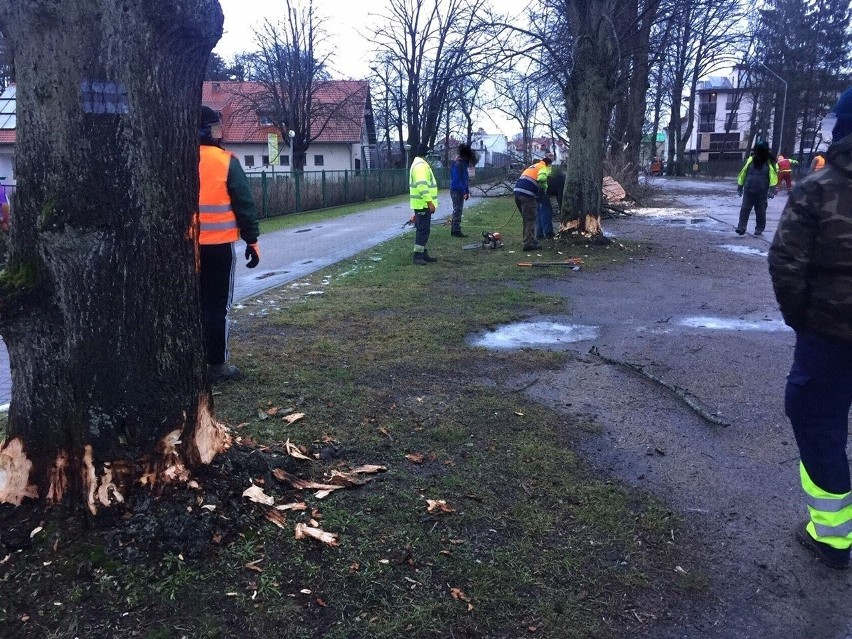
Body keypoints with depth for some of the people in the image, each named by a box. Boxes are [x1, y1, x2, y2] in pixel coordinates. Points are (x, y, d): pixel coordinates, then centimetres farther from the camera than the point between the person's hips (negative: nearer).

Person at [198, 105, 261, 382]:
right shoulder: (226, 162, -7)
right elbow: (244, 204, -6)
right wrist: (252, 240, 1)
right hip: (218, 245, -4)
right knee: (216, 306, 3)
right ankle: (217, 365, 8)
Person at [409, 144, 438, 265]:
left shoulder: (418, 164, 19)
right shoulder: (421, 165, -16)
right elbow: (422, 185, -26)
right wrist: (429, 202, -27)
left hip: (422, 204, 11)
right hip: (423, 204, -11)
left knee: (423, 229, 15)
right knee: (423, 230, -9)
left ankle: (423, 253, 21)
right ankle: (418, 256, -8)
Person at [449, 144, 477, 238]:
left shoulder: (463, 163, 14)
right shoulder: (458, 164, -16)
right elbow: (457, 180, -21)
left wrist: (467, 191, 15)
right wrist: (464, 192, -20)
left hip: (460, 191, 10)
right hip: (457, 191, -10)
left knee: (457, 211, 14)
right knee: (457, 211, -6)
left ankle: (454, 230, 21)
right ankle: (457, 231, -3)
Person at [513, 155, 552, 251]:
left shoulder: (532, 167, 28)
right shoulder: (544, 168, 3)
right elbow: (541, 178, -18)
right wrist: (544, 187, 1)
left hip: (517, 191, 8)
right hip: (527, 194, -8)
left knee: (527, 219, 19)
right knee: (530, 220, -2)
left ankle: (529, 240, 25)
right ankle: (529, 244, -4)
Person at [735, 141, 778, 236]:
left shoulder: (769, 162, -3)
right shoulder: (751, 159, 5)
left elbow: (773, 176, -7)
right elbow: (743, 173, 11)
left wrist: (772, 189, -16)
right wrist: (740, 186, 12)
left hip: (762, 193, -2)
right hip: (748, 191, 2)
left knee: (760, 212, 7)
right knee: (744, 210, -4)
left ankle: (759, 229, 19)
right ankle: (741, 228, -4)